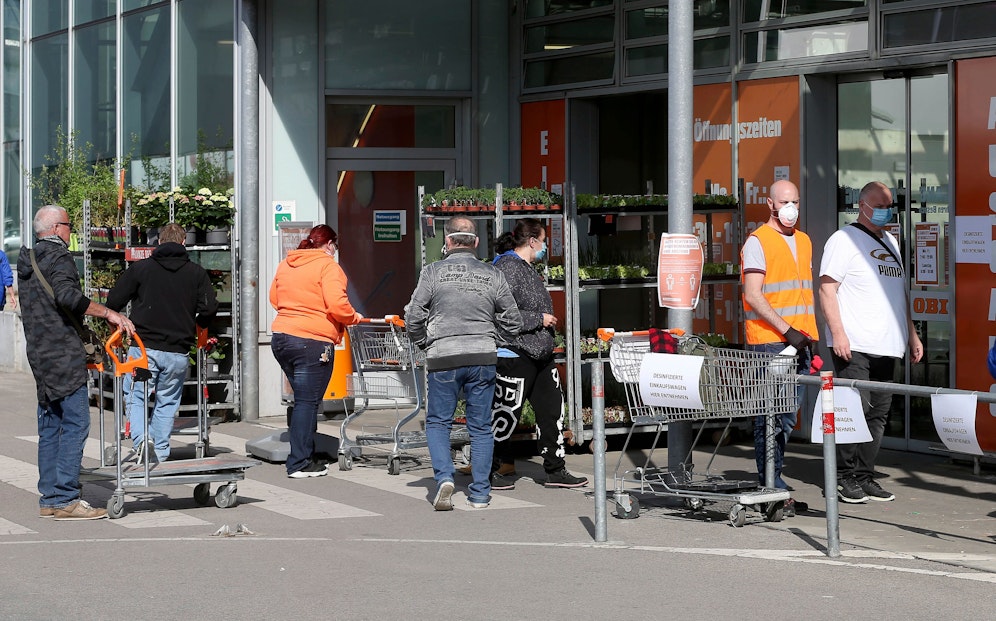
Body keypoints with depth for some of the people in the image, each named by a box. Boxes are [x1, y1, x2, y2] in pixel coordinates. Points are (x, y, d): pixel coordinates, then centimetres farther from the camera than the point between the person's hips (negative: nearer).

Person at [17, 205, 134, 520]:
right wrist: (108, 313, -29)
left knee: (50, 427, 12)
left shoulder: (27, 261, 18)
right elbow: (66, 295, -29)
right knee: (75, 424, -9)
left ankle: (49, 499, 13)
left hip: (38, 353, 10)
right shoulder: (59, 258, -11)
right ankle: (65, 498, -12)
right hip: (64, 355, -9)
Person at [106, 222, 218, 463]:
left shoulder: (140, 268, 2)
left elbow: (114, 302, 0)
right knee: (167, 402, 15)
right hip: (178, 352, 2)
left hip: (144, 348, -2)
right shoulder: (196, 272, 5)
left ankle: (141, 438, -13)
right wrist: (197, 325, 19)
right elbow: (209, 308, -2)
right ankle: (160, 453, 14)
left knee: (135, 397, 10)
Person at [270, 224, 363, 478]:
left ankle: (307, 456, 18)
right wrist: (353, 317, -1)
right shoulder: (328, 266, -8)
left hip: (281, 338, 7)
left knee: (304, 398, 15)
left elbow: (274, 298, 24)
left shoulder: (285, 264, 14)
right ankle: (299, 464, -2)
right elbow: (337, 304, -18)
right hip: (312, 342, -7)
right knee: (307, 402, -3)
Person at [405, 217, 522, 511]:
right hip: (483, 358, 2)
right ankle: (480, 494, 10)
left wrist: (425, 344, 14)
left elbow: (414, 316, -4)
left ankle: (444, 476, -8)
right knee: (481, 427, 9)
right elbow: (512, 323, 8)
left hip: (444, 358, -2)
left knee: (438, 422, 12)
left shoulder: (433, 272, -2)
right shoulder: (492, 275, 5)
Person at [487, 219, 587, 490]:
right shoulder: (507, 268, -15)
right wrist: (540, 319, -18)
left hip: (539, 353, 10)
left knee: (552, 409, 9)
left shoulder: (527, 269, 18)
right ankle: (490, 470, 11)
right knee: (505, 414, -1)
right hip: (514, 353, -10)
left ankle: (555, 470, 16)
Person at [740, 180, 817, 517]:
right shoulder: (757, 241, -5)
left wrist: (809, 336, 17)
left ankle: (772, 482, 15)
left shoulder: (804, 241, 19)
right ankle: (773, 490, -5)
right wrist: (786, 330, -17)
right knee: (771, 419, -6)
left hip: (798, 341, 7)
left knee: (787, 418, 8)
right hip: (769, 343, -7)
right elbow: (753, 295, -13)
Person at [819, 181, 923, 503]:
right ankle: (845, 478, -2)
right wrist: (837, 333, -17)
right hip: (854, 346, -7)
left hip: (886, 346, 7)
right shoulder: (844, 239, -2)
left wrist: (911, 333, 23)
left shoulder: (890, 242, 22)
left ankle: (864, 477, 11)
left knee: (879, 413, 6)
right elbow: (826, 288, -9)